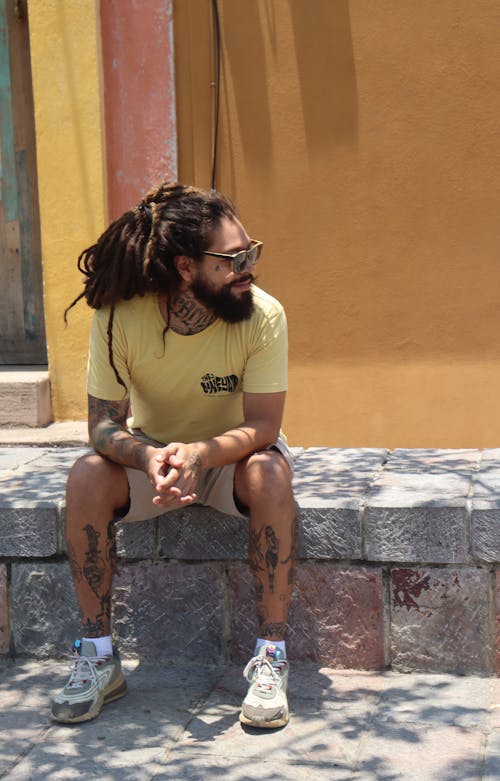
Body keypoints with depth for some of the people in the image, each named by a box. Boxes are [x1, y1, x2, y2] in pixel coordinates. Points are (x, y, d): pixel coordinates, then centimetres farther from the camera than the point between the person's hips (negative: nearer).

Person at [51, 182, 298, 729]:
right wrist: (149, 458, -41)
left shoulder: (263, 315, -24)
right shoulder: (120, 316, -22)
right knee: (86, 478, -27)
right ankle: (97, 655, -14)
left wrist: (202, 453, -44)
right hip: (150, 450, 1)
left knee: (270, 473, -34)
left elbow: (262, 426, -23)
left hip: (235, 452, -1)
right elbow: (103, 424, -19)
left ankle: (270, 655, -25)